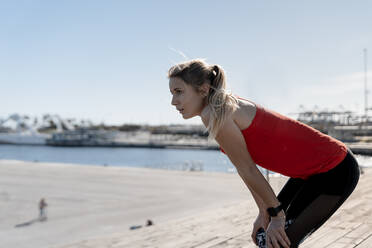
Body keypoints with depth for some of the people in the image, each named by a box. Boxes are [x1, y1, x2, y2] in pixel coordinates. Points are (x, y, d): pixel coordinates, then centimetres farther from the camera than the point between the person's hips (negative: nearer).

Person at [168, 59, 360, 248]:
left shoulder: (215, 115, -22)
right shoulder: (227, 107, 6)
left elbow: (248, 170, -16)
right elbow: (245, 171, 9)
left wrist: (276, 213, -8)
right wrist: (264, 212, 12)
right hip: (312, 170, 9)